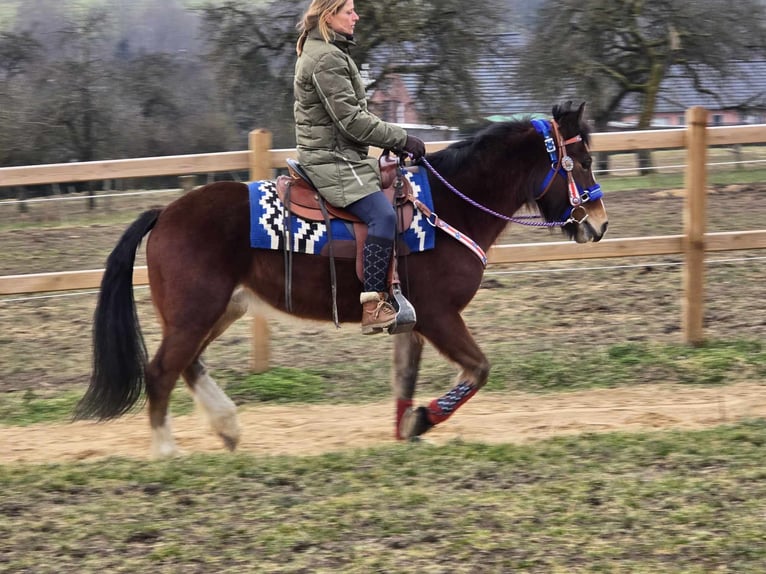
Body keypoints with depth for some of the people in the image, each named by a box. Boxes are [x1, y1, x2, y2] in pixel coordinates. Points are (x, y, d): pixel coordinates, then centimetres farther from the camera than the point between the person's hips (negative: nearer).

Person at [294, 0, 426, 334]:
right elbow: (352, 121, -21)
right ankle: (373, 306, -28)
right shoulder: (326, 58, -17)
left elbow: (354, 111, 22)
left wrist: (393, 139, 15)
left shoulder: (326, 52, 18)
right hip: (332, 160, -11)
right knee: (383, 216, -24)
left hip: (338, 154, 11)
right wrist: (401, 139, -15)